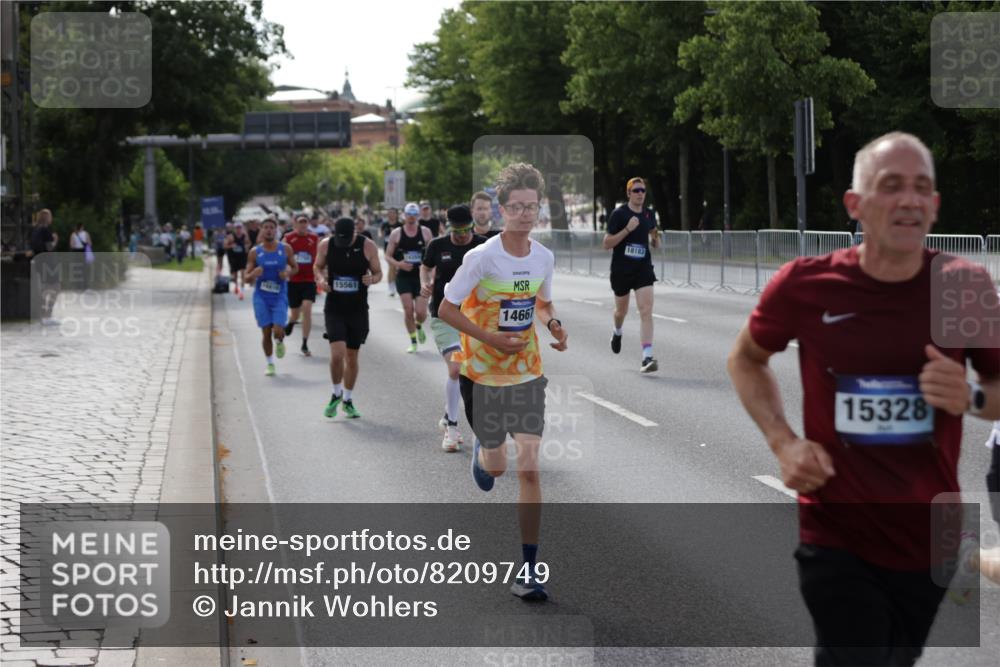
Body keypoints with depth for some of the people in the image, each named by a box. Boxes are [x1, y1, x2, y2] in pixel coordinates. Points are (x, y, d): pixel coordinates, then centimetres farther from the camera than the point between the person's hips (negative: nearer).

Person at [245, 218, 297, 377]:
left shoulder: (285, 249, -1)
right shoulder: (255, 252, 0)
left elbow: (295, 267, 11)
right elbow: (247, 276, 3)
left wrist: (288, 273, -11)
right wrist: (253, 274, -20)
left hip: (279, 296, -1)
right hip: (261, 296, 1)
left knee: (278, 331, -13)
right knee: (266, 332, 1)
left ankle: (280, 342, 24)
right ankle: (270, 364, 17)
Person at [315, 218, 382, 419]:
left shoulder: (368, 246, -8)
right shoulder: (326, 245, -6)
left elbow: (378, 272, 3)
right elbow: (318, 267, 11)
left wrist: (372, 279, -20)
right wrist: (321, 279, -10)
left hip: (358, 310, 1)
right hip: (334, 309, -1)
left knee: (352, 357, 9)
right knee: (337, 353, -16)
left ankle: (348, 400, 27)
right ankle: (336, 394, 10)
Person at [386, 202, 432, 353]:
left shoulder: (425, 232, 2)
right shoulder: (396, 234, 1)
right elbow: (387, 256, 4)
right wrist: (398, 264, -16)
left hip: (421, 276, 0)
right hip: (403, 277, 0)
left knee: (421, 312, -8)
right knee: (408, 309, -5)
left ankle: (419, 326, 28)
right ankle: (413, 341, 9)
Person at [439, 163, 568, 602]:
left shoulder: (544, 258, -3)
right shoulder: (481, 258, -17)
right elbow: (445, 309, -12)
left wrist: (552, 324, -7)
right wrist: (490, 338, -22)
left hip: (527, 373, 2)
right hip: (483, 374, -2)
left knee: (529, 469, -8)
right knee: (496, 467, 12)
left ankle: (529, 569, -4)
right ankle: (483, 452, 53)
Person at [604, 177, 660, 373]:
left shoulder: (649, 215, 6)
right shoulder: (619, 214, -8)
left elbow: (654, 244, 19)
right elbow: (607, 244, -12)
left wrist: (656, 238, -5)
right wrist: (627, 229, -22)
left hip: (643, 269, 2)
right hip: (621, 269, -2)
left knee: (646, 311, -14)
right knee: (622, 310, 17)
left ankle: (647, 357, -20)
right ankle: (617, 332, 54)